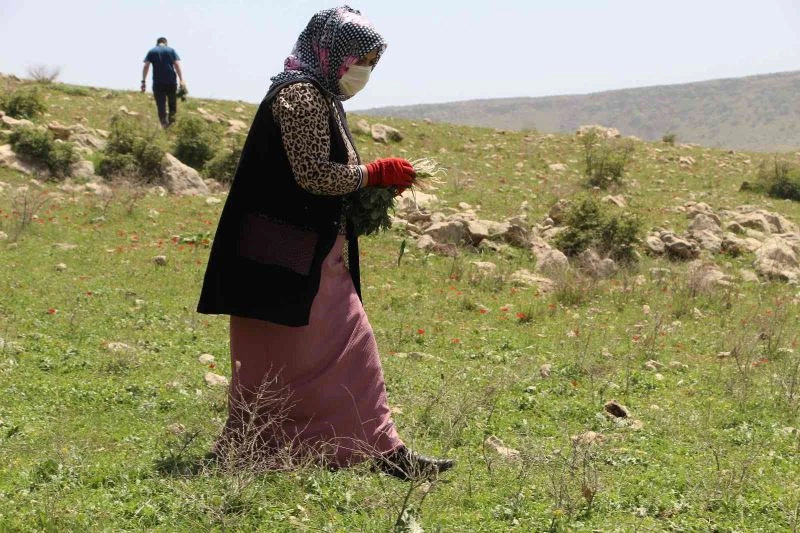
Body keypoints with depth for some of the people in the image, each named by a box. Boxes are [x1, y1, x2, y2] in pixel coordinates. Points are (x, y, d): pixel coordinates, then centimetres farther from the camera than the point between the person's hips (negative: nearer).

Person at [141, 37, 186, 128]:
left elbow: (146, 66, -1)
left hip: (158, 83, 0)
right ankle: (172, 119, 1)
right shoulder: (171, 50, 8)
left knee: (161, 106, 0)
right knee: (172, 104, 15)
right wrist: (181, 80, -8)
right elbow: (177, 65, -2)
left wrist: (143, 81, -3)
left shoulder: (151, 51, 9)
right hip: (171, 82, 0)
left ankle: (164, 124, -12)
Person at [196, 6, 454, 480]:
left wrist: (373, 182, 6)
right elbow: (313, 175, -22)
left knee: (352, 349, 10)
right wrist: (377, 173, -12)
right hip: (288, 257, -11)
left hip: (317, 253, 11)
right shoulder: (300, 93, -15)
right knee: (275, 361, -2)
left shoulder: (322, 96, 17)